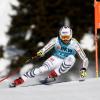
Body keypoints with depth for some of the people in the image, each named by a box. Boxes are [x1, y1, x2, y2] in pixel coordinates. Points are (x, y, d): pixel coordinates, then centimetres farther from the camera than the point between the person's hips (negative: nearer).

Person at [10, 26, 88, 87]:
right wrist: (41, 52, -32)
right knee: (42, 69, -27)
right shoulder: (56, 40, -17)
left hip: (66, 65, 0)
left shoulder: (74, 44, -21)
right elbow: (44, 50, -9)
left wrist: (83, 69, -33)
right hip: (56, 59, 0)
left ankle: (52, 76, -25)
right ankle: (19, 81, -20)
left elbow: (85, 59, -17)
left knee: (71, 58, -34)